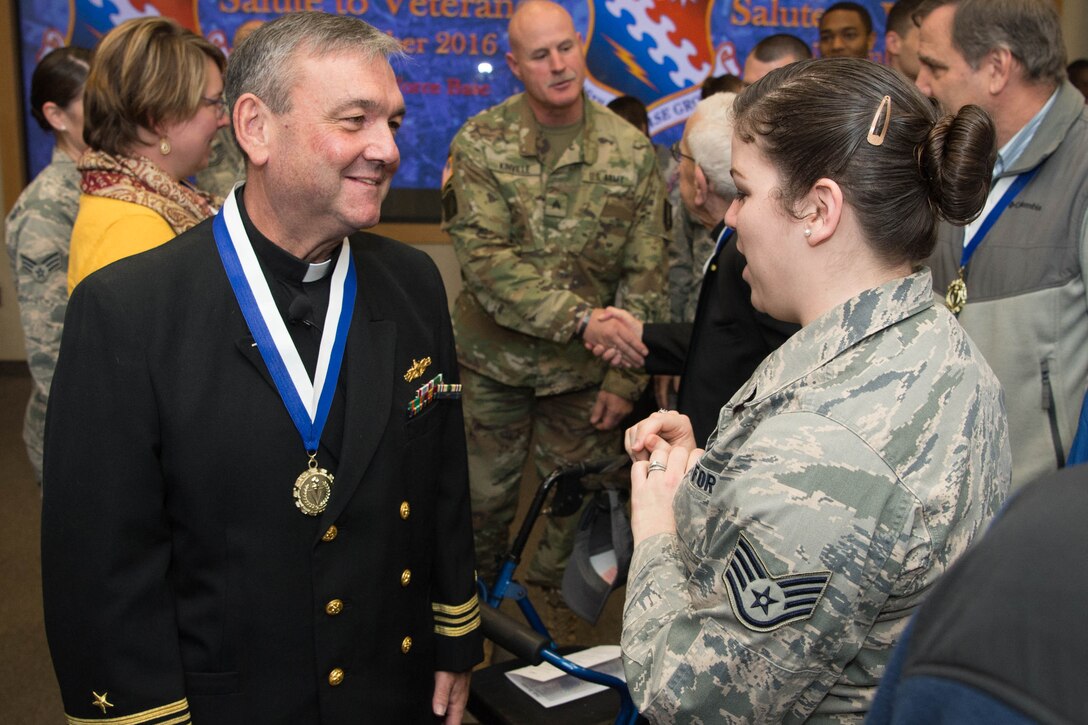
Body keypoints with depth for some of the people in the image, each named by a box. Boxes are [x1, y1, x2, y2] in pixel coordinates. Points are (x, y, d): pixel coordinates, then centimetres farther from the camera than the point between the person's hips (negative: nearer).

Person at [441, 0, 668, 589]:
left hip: (586, 368, 1)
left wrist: (625, 379, -5)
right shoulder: (480, 143, -7)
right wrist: (580, 317, -26)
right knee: (483, 496, 13)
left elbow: (646, 275, -2)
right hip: (496, 358, 0)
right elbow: (483, 257, -17)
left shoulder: (632, 150, -3)